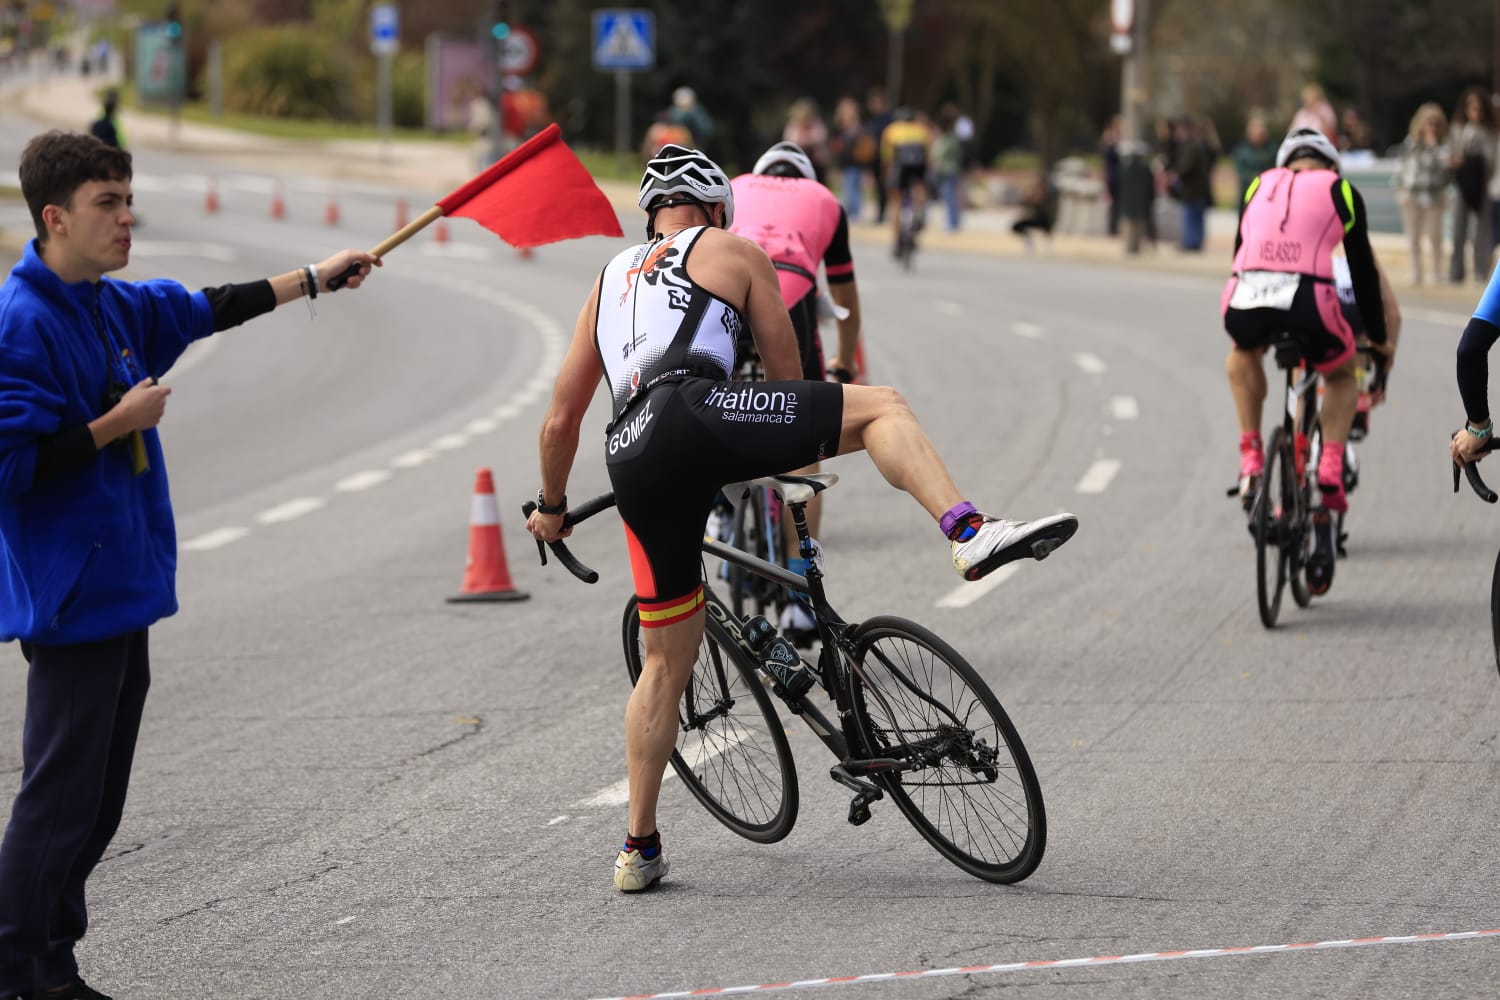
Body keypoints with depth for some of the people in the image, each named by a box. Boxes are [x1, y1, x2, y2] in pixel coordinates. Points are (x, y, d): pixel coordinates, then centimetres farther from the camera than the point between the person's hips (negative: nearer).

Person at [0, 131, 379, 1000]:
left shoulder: (113, 306, 11)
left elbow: (203, 310, 29)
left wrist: (313, 278, 33)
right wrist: (118, 424, -16)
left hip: (120, 590, 10)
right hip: (70, 597, -10)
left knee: (96, 799, 13)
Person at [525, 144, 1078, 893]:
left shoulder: (610, 283, 34)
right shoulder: (734, 252, 21)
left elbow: (561, 419, 32)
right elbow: (786, 375, 25)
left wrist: (552, 509, 46)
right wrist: (797, 455, 43)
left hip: (632, 463, 5)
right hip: (694, 412, -5)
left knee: (666, 662, 16)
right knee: (882, 408, 4)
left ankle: (639, 849, 17)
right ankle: (971, 535, -21)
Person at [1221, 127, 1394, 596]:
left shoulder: (1259, 186, 29)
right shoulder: (1340, 191, 22)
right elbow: (1363, 269, 25)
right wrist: (1379, 337, 39)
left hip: (1247, 302, 2)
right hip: (1309, 302, -2)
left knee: (1243, 357, 39)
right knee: (1341, 376, 31)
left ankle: (1250, 462, 24)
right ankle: (1330, 476, 11)